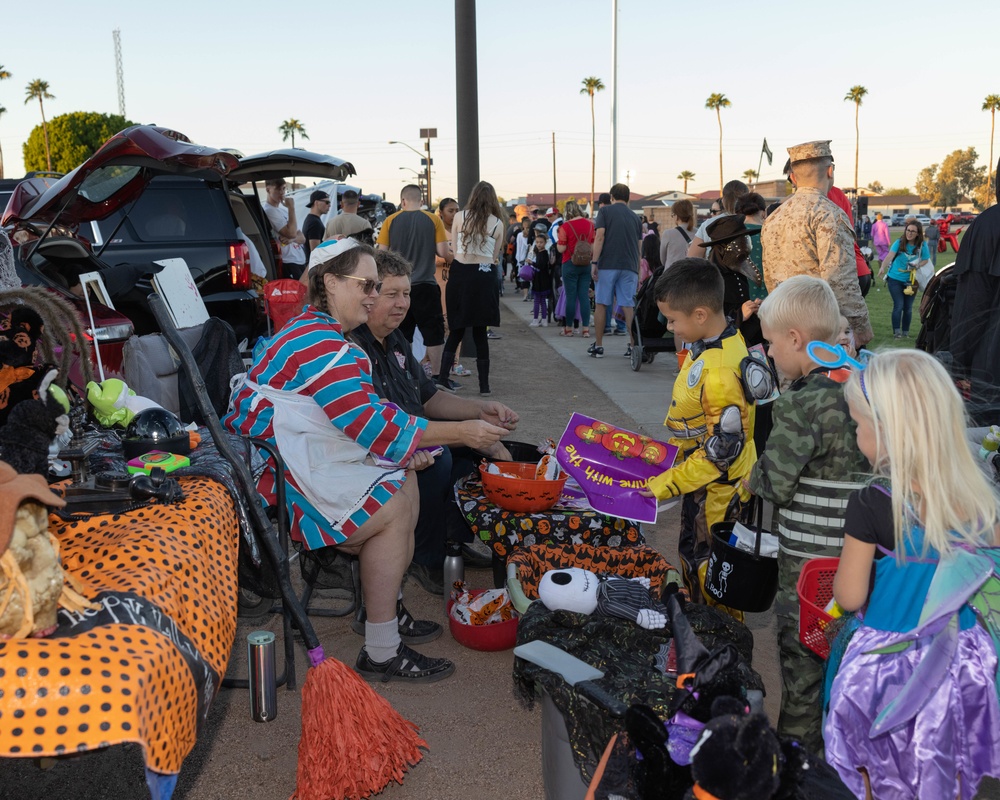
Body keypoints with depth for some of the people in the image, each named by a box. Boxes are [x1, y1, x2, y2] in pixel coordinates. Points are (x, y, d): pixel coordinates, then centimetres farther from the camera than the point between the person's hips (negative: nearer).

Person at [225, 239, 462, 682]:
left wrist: (407, 446, -2)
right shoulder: (318, 343, -21)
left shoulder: (323, 332, 15)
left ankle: (386, 605, 16)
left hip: (304, 457, 11)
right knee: (392, 508, -16)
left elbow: (363, 413, 15)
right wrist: (459, 433, -18)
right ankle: (381, 654, -8)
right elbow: (371, 426, -25)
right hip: (273, 471, -11)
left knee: (405, 483, 7)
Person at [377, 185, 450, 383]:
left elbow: (381, 253, -1)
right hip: (425, 285, -2)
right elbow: (443, 253, -7)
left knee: (401, 335, 11)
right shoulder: (434, 220, -4)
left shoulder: (390, 221, -1)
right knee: (433, 333, 8)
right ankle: (437, 377, 10)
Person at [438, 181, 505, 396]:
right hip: (484, 276, -1)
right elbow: (495, 256, 7)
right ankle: (484, 384, 10)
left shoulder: (459, 217, 2)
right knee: (480, 332, 7)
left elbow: (454, 249, 8)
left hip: (459, 273, 1)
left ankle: (442, 377, 2)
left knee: (456, 330, 10)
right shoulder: (497, 223, 1)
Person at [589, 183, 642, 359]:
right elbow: (639, 246, 17)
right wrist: (638, 273, 22)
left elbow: (599, 237, -8)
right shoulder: (634, 216, 16)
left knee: (601, 304, 5)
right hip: (629, 266, 3)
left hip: (607, 265, -3)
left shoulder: (605, 211, 4)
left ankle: (598, 345, 8)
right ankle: (633, 345, -2)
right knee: (629, 306, 2)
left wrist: (594, 262, -9)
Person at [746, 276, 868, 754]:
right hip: (858, 549, 8)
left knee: (800, 646, 9)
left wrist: (755, 475, -1)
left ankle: (797, 746, 24)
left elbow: (773, 483, -21)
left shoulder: (802, 404, -23)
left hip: (809, 554, -7)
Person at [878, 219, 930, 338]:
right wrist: (883, 268, -41)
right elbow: (890, 256, -24)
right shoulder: (899, 243, -11)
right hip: (895, 278, -2)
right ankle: (896, 332, 2)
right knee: (899, 305, -7)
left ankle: (905, 332, 20)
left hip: (911, 280, 2)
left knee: (908, 307, 7)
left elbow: (925, 260, 5)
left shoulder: (922, 245, -6)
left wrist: (917, 265, -17)